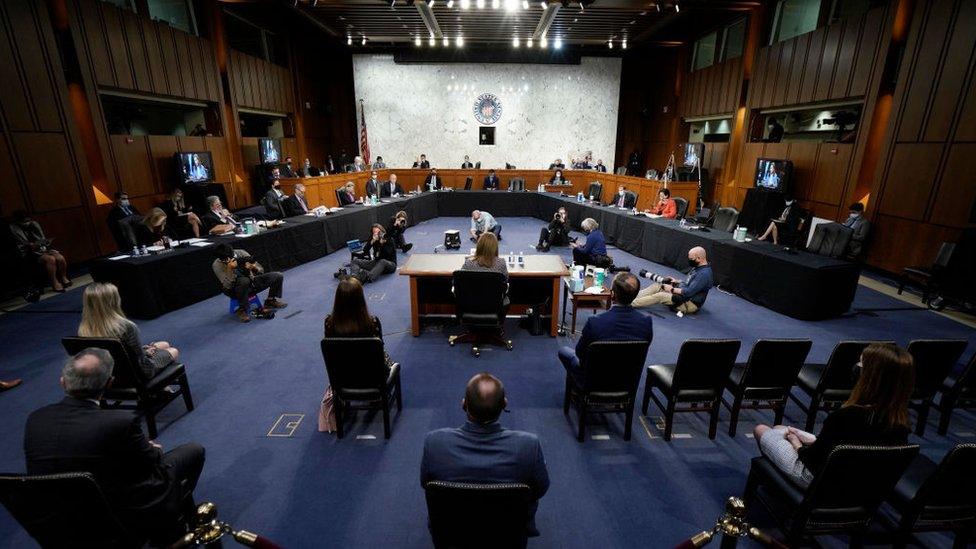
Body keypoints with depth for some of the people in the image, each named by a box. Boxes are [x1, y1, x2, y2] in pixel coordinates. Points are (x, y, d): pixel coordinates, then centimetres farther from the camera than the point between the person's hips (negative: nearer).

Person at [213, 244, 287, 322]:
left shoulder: (241, 253, -7)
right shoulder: (217, 265, -14)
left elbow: (261, 271, -3)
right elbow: (228, 285, -22)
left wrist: (254, 268, -27)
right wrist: (229, 269, -34)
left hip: (251, 282, 4)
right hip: (235, 290, -4)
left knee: (278, 276, -9)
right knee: (244, 280, -39)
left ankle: (271, 301, 10)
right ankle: (241, 310, -20)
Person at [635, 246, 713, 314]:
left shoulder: (704, 274, -25)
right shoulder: (698, 267, 8)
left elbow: (689, 292, -28)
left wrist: (672, 289, -16)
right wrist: (678, 282, 7)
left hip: (690, 304, -10)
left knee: (660, 296, -25)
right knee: (657, 285, -2)